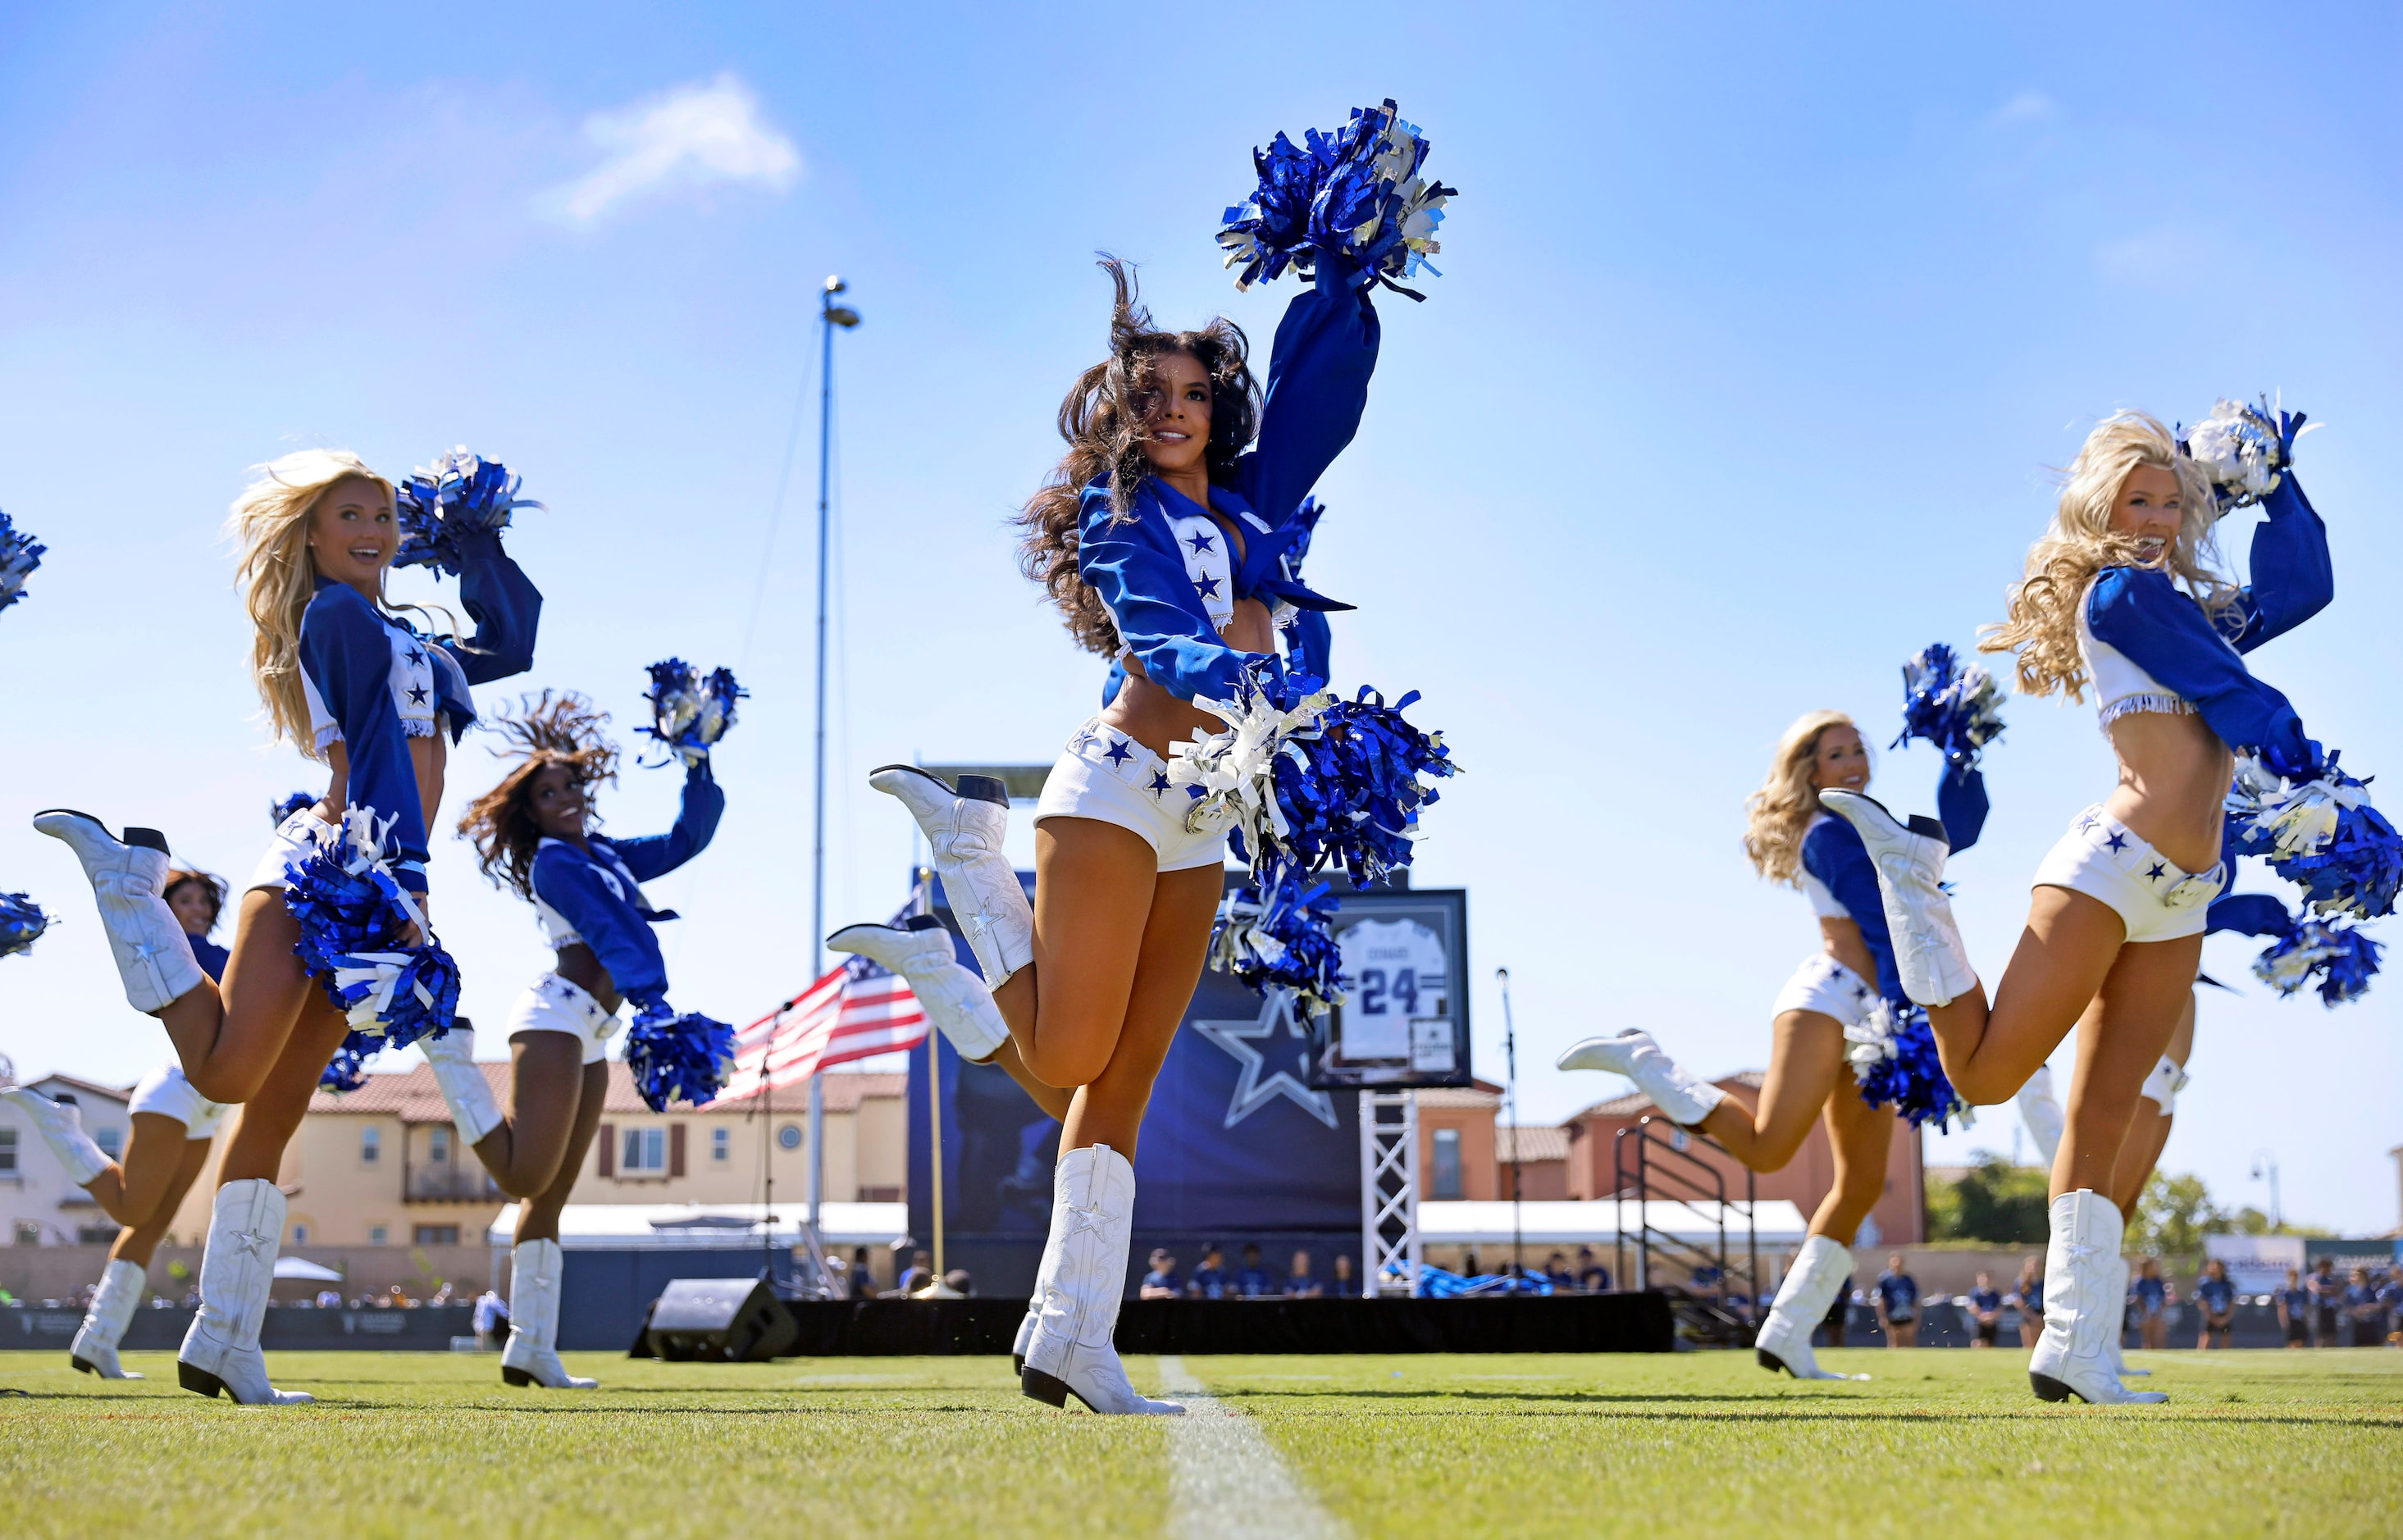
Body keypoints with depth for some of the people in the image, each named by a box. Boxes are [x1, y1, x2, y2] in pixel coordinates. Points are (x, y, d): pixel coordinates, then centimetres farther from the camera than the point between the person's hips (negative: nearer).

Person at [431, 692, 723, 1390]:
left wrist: (698, 763, 20)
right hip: (556, 1015, -9)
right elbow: (609, 931, -19)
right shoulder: (553, 861, -4)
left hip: (588, 1035, 9)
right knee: (525, 1178, -17)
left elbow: (687, 839, 27)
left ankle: (532, 1351, 5)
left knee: (550, 1196, 5)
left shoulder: (605, 855, 20)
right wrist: (653, 999, -32)